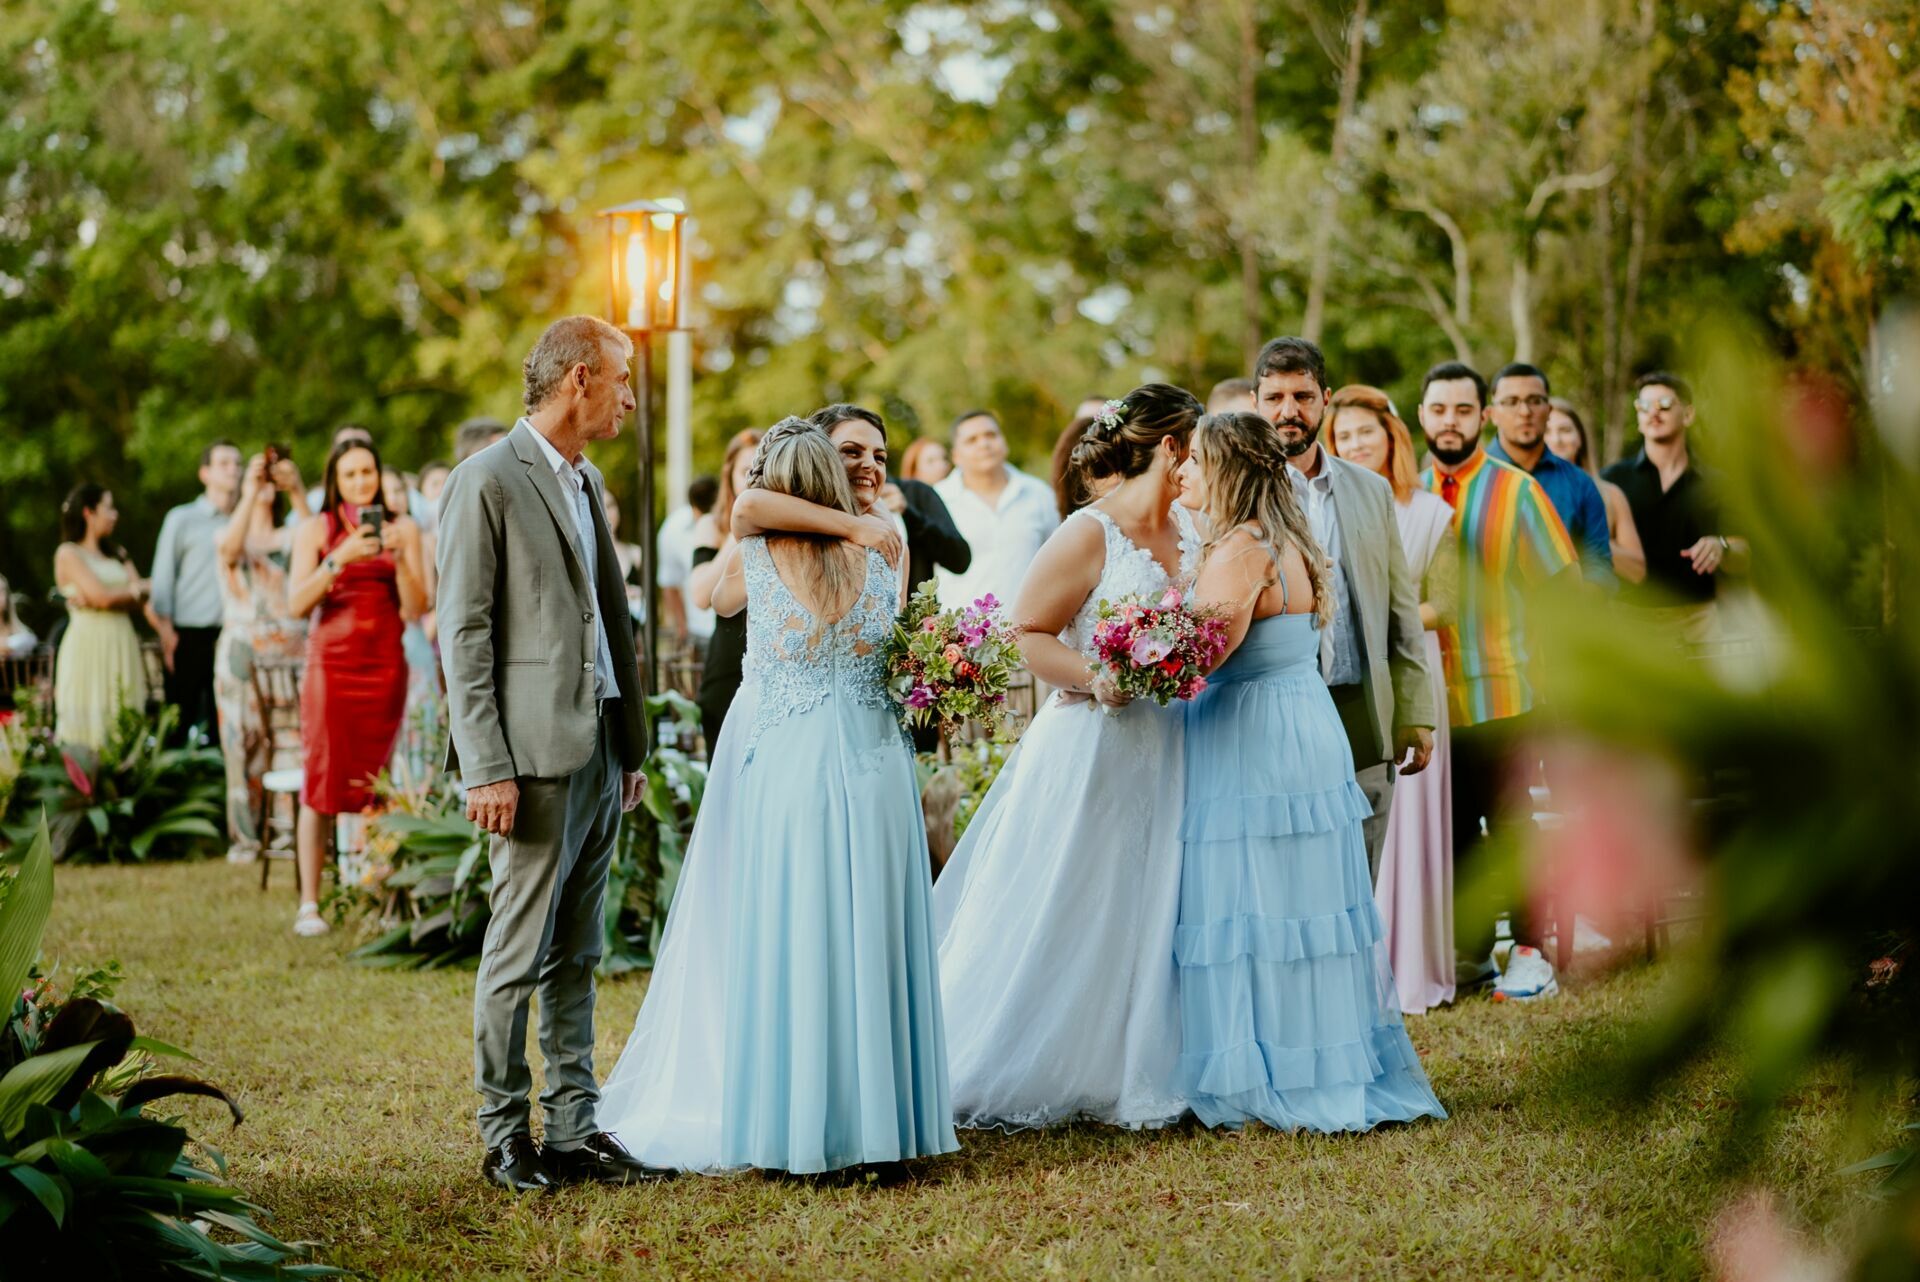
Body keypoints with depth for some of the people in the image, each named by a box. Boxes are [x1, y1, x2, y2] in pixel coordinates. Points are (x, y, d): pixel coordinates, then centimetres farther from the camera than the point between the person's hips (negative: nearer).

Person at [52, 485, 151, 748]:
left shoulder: (117, 554, 20)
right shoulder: (68, 554, 0)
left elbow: (141, 598, 6)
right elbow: (103, 597, -11)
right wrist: (142, 589, 5)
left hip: (122, 646, 6)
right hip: (88, 646, -6)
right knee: (88, 725, -6)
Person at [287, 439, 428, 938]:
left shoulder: (402, 529, 9)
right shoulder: (315, 530, 5)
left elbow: (416, 609, 3)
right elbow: (297, 604, -5)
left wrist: (399, 558, -11)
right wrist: (341, 558, -15)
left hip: (385, 667, 1)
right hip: (331, 665, -1)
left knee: (378, 783, -2)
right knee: (322, 783, -5)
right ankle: (309, 905, -3)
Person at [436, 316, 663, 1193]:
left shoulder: (587, 480, 17)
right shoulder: (488, 481, -8)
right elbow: (463, 634, -11)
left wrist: (633, 743, 15)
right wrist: (486, 767, -16)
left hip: (598, 749, 8)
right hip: (534, 754, -8)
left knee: (578, 956, 11)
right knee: (518, 956, -1)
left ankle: (574, 1129, 16)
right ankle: (504, 1136, 9)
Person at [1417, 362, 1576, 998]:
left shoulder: (1516, 490, -2)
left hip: (1500, 689, -3)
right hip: (1429, 693, 3)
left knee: (1510, 824, 0)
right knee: (1451, 827, 8)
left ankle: (1529, 952, 9)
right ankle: (1472, 949, 19)